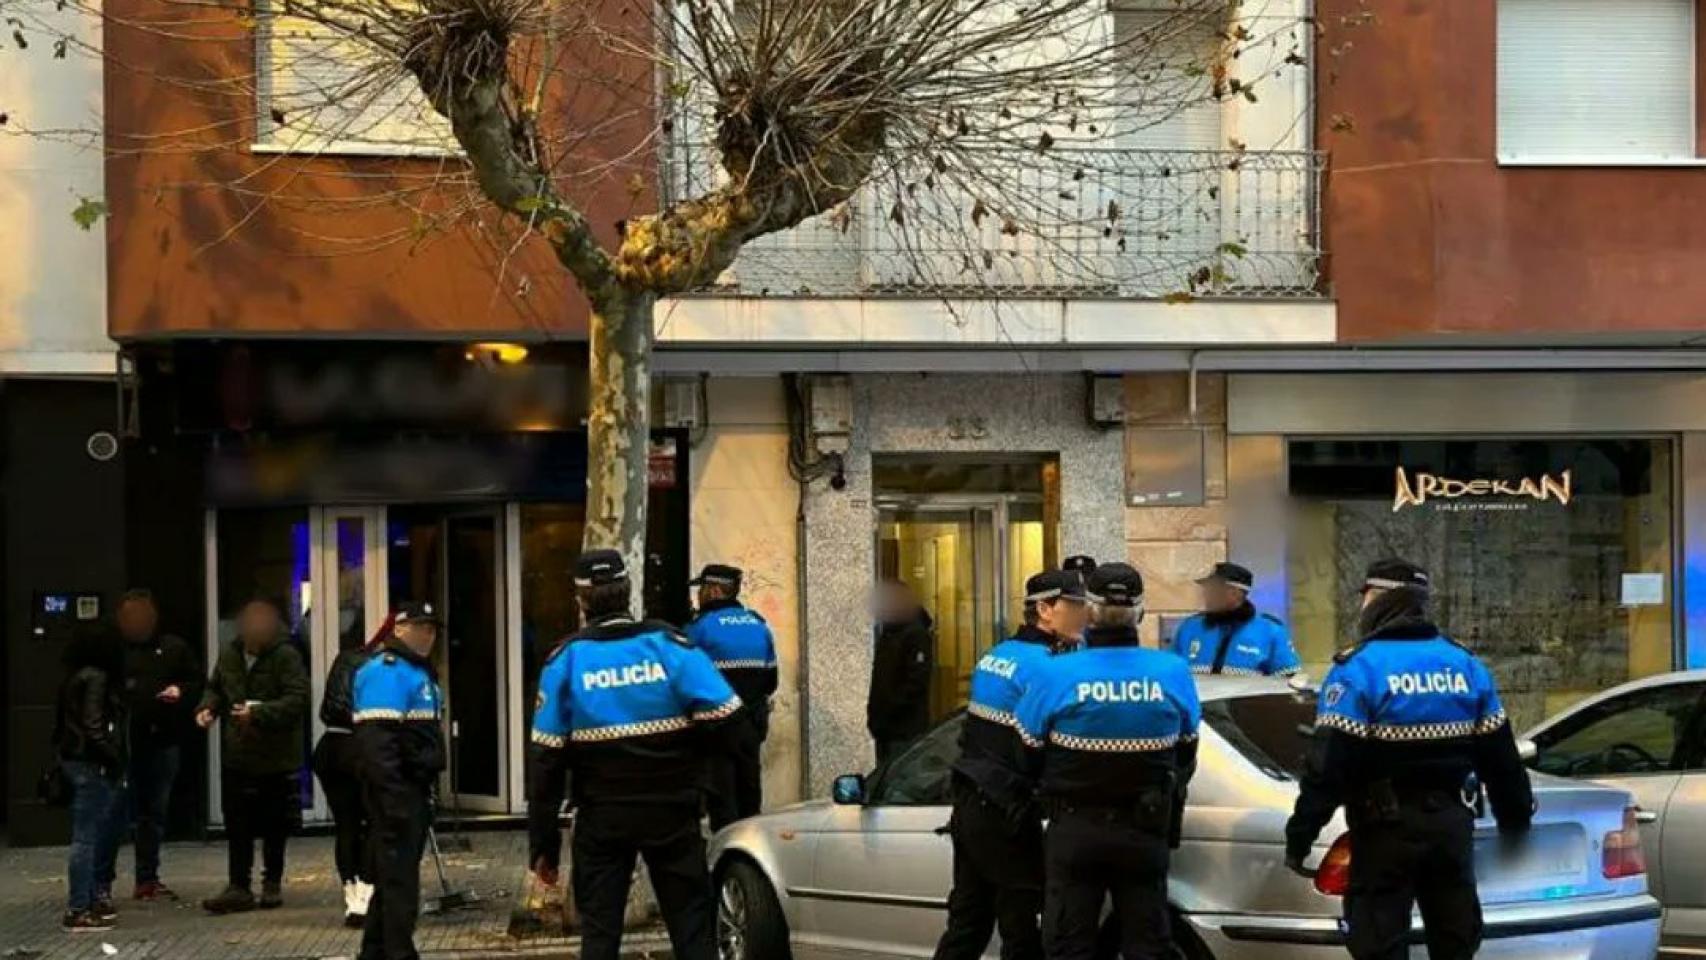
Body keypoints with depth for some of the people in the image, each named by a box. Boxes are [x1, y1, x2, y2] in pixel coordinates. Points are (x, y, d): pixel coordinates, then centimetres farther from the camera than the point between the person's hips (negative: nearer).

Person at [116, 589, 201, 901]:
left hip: (163, 740, 3)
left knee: (155, 811, 10)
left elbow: (198, 684, 12)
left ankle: (148, 879, 19)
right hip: (125, 742, -3)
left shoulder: (174, 648, 7)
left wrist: (181, 691, -8)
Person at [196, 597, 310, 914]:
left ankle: (272, 883, 24)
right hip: (236, 755, 4)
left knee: (275, 825, 9)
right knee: (237, 825, 1)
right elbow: (215, 688, 20)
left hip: (276, 757, -4)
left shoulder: (287, 657, -13)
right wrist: (207, 708, -2)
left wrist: (259, 713, -30)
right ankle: (238, 888, 4)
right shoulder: (229, 654, 5)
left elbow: (298, 699, -21)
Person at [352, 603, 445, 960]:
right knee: (398, 877, -7)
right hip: (397, 787, -10)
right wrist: (394, 797, -27)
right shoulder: (385, 671, -14)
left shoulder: (420, 670, 19)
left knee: (392, 877, 16)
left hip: (416, 788, 10)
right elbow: (377, 740, -23)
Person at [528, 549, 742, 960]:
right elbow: (725, 721, -13)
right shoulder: (669, 645, -8)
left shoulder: (565, 660, -6)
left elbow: (545, 759, -6)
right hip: (672, 812, -1)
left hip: (601, 818, 1)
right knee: (692, 925, 6)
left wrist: (543, 844, -1)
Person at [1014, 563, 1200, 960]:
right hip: (1146, 832, 2)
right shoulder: (1174, 673, -6)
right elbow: (1186, 755, 8)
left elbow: (1027, 756, -5)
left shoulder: (1055, 674, -15)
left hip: (1074, 833, -2)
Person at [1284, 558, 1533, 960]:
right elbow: (1500, 758, 14)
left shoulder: (1359, 668, -11)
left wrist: (1300, 835, -12)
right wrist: (1516, 817, 26)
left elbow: (1329, 764, -16)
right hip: (1451, 820, 6)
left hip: (1388, 825, -6)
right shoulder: (1466, 665, 9)